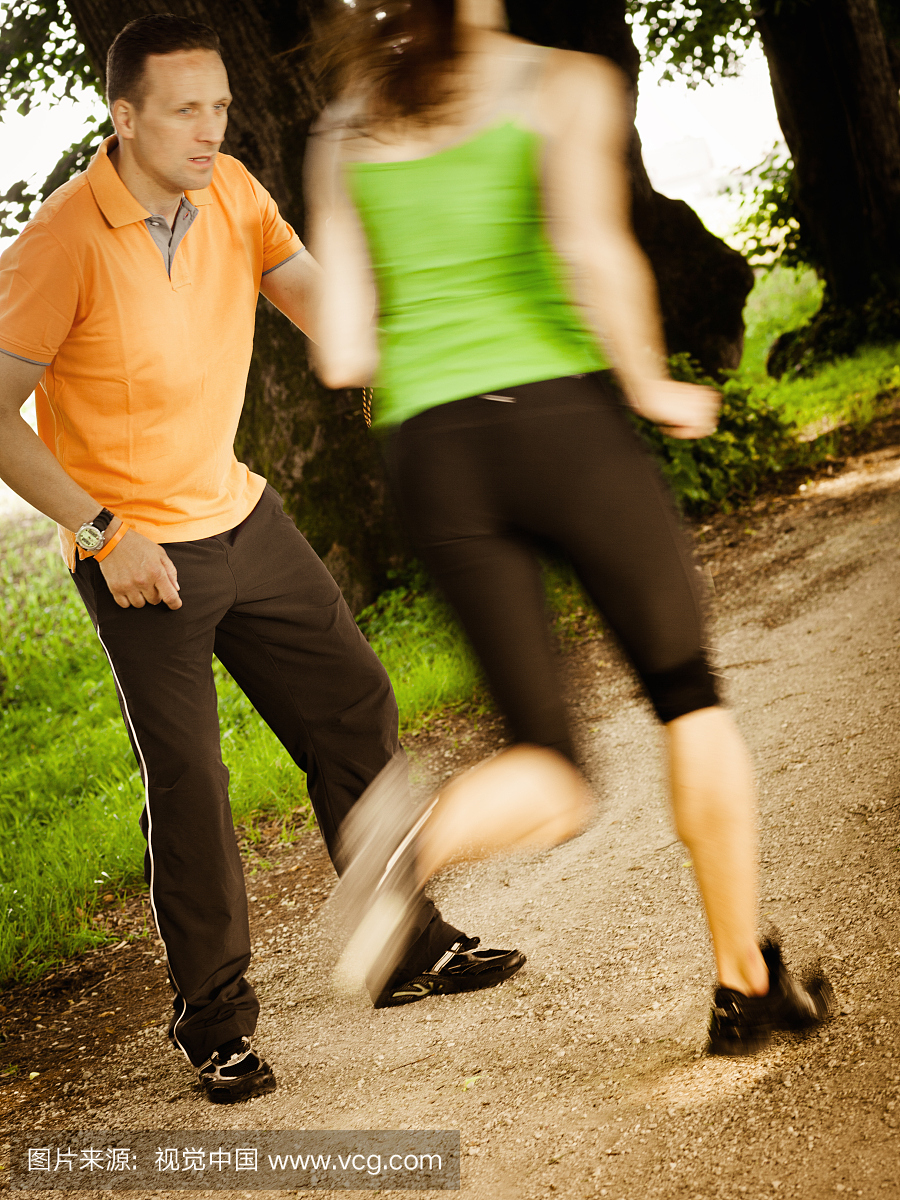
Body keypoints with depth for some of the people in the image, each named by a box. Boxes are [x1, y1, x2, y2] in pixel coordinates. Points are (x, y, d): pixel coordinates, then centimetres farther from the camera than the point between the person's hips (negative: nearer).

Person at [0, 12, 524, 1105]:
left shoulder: (231, 193, -1)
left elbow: (323, 303, -6)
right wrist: (103, 533, -23)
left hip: (244, 517, 7)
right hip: (138, 554, -7)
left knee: (355, 710, 9)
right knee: (186, 781, -4)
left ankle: (404, 944, 25)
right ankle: (213, 1017, 14)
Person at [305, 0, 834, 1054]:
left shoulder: (341, 135, 13)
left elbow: (341, 356, 7)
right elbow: (591, 245, -19)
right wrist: (650, 386, -5)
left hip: (431, 457, 4)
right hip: (563, 420, -3)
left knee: (550, 770, 12)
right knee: (689, 697, 17)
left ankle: (423, 838, -21)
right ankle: (745, 982, 20)